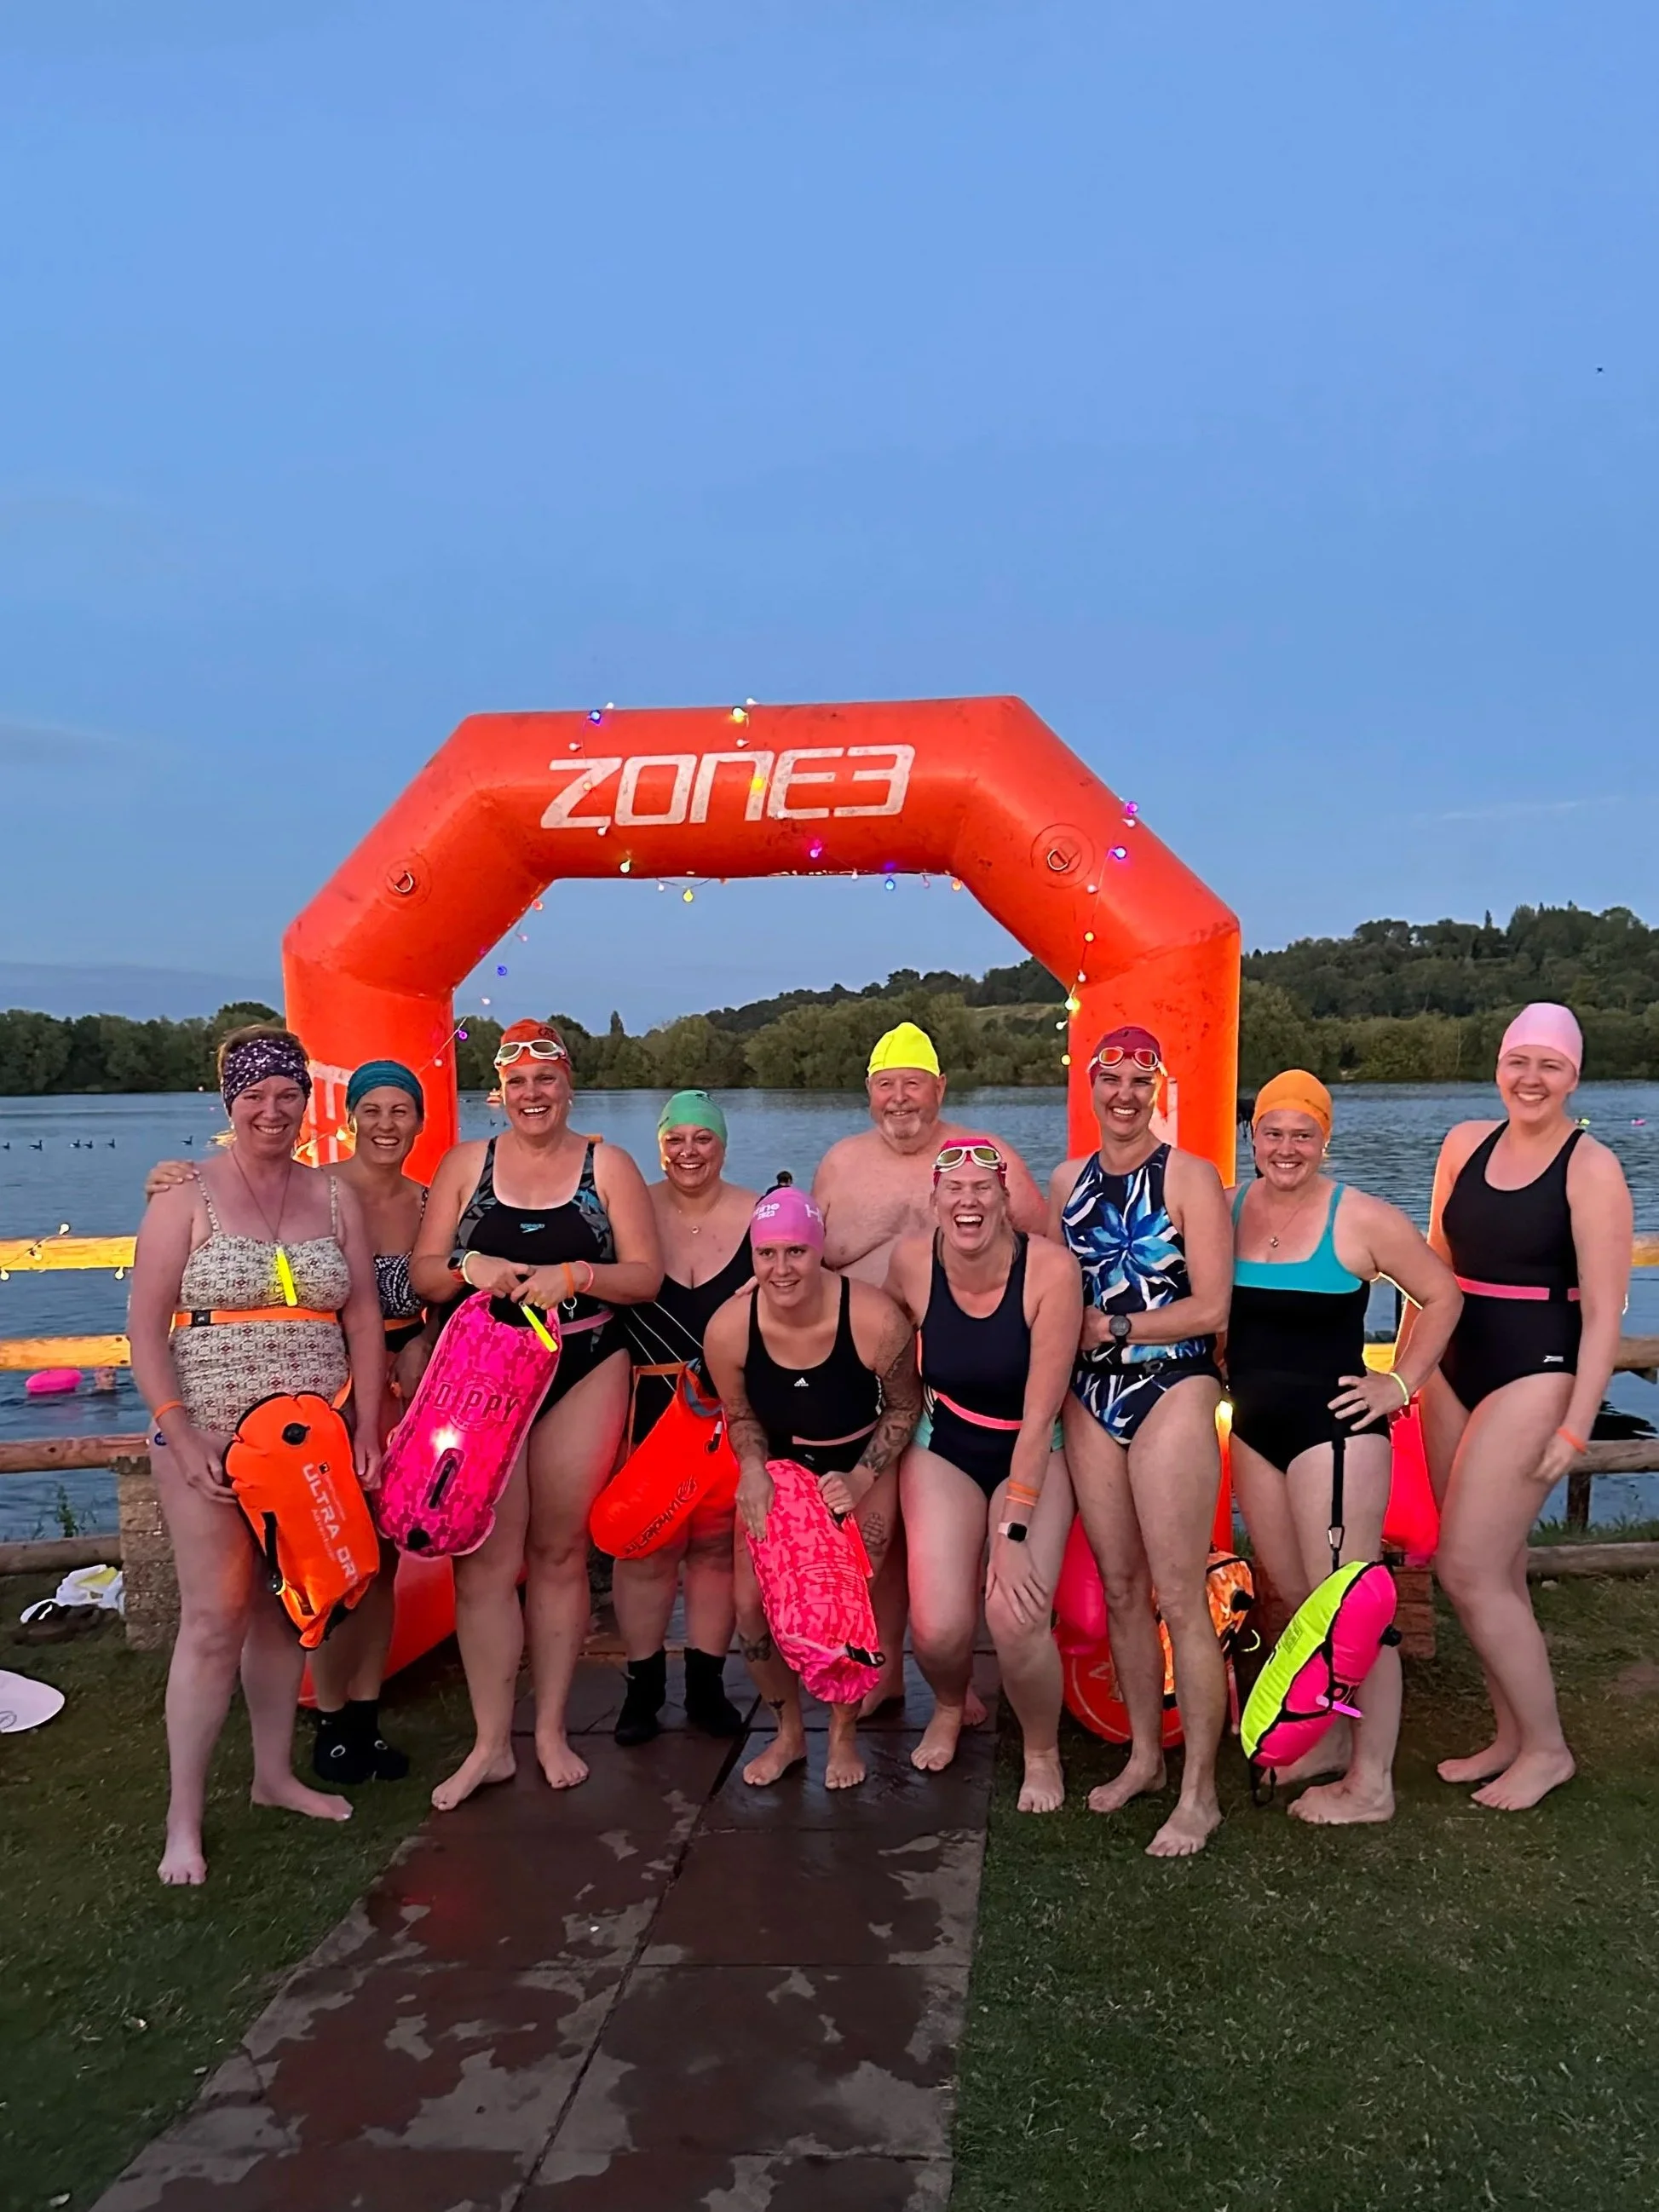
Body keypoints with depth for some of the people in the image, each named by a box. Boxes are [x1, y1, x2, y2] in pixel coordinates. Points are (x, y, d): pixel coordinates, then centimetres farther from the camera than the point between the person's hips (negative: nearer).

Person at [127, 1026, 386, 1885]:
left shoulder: (334, 1197, 7)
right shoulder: (187, 1198, -4)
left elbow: (363, 1318, 7)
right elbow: (145, 1328, -7)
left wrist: (366, 1427, 1)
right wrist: (183, 1434, -15)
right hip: (209, 1442, -4)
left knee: (284, 1610, 12)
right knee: (215, 1620, -5)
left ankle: (275, 1773, 29)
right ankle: (183, 1820, 7)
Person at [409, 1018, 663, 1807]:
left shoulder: (607, 1165, 4)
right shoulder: (466, 1163, 7)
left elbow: (646, 1276, -1)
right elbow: (422, 1275, 6)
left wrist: (574, 1276, -18)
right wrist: (469, 1267, -15)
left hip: (585, 1374, 0)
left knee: (559, 1551, 5)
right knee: (485, 1556, -4)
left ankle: (552, 1730, 19)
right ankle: (490, 1743, 8)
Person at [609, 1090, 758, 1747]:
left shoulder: (760, 1217, 1)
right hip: (646, 1409, -1)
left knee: (717, 1545, 7)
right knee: (646, 1547, 2)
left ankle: (706, 1684, 22)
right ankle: (643, 1686, 18)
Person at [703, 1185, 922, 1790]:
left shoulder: (873, 1319, -30)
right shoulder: (728, 1329, -23)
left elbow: (904, 1406, -12)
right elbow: (740, 1415, -3)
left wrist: (859, 1480, -20)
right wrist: (753, 1470, -22)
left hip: (861, 1464, -2)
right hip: (781, 1464, 2)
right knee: (752, 1603, -4)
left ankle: (844, 1735, 20)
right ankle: (789, 1732, 22)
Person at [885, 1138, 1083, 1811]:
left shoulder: (1051, 1270, -24)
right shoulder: (912, 1262, -16)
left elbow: (1039, 1415, -22)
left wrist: (1014, 1533, -23)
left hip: (1031, 1454, -2)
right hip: (943, 1450, 2)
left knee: (1016, 1617, -21)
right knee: (939, 1627, -13)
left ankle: (1042, 1754, 12)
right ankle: (949, 1707, 26)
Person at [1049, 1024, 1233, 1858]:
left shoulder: (1189, 1176, -6)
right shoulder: (1068, 1180, 10)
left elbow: (1211, 1306, -11)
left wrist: (1112, 1328, -10)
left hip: (1170, 1391, -5)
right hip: (1089, 1395, 5)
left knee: (1180, 1599, -4)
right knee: (1120, 1590, 13)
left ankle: (1199, 1792, 9)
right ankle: (1144, 1755, 29)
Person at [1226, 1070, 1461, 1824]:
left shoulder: (1361, 1218, -10)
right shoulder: (1227, 1208, 2)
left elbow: (1441, 1295, -2)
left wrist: (1402, 1383, -5)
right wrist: (1232, 1372, 6)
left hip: (1334, 1429, -5)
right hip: (1255, 1428, 6)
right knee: (1297, 1597, 17)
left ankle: (1370, 1783, 12)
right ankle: (1327, 1741, 35)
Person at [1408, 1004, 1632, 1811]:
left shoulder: (1591, 1168, -9)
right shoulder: (1465, 1143, 6)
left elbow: (1603, 1312, -11)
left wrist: (1575, 1428, -14)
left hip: (1534, 1379, -6)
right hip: (1455, 1374, 6)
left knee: (1468, 1570, -6)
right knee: (1495, 1569, 13)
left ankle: (1546, 1747, 12)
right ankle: (1511, 1734, 28)